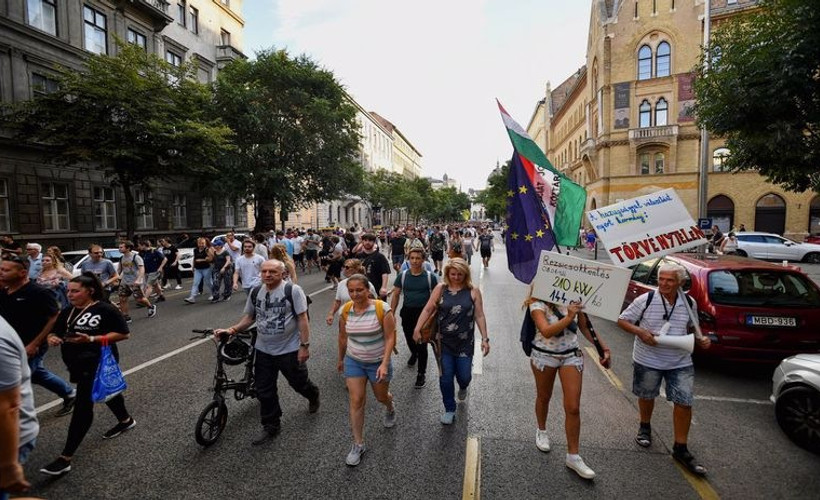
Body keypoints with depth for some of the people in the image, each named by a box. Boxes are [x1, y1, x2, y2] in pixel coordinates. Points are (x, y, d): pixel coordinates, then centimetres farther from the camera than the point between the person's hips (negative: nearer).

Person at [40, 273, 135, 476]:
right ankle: (126, 420, 47)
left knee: (83, 406, -7)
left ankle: (65, 458, -1)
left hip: (98, 363, -8)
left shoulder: (105, 309, -15)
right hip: (76, 364, 8)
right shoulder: (67, 312, 6)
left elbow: (124, 333, -16)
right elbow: (55, 332, 12)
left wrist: (92, 339, -23)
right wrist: (52, 338, -12)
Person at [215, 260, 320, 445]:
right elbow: (249, 317, 11)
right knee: (264, 391, 11)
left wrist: (304, 345, -16)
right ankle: (271, 426, 30)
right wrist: (232, 330, -5)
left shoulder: (293, 290, -15)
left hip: (290, 350, -5)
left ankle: (313, 395, 48)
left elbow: (302, 319, -14)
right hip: (263, 351, 5)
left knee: (299, 383, 14)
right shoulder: (255, 292, 1)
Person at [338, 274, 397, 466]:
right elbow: (343, 337, 6)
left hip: (378, 362, -2)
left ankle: (390, 408, 55)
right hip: (353, 362, 2)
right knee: (356, 401, -1)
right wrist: (340, 359, 16)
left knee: (381, 397, 19)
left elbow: (390, 338, -19)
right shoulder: (346, 310, -9)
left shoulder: (382, 309, -22)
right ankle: (358, 444, 15)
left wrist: (384, 364, -26)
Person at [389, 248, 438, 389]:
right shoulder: (402, 275, -3)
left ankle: (421, 373, 16)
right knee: (409, 339, 21)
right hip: (407, 312, 3)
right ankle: (413, 353, 55)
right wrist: (391, 313, 0)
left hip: (424, 313, -3)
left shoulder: (430, 276, -10)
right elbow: (395, 294, 3)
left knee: (422, 344, -1)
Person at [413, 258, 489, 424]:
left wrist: (485, 338, -5)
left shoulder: (473, 291, -4)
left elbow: (479, 316, -2)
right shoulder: (440, 289, -3)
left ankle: (463, 387, 47)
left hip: (465, 342, 0)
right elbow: (428, 310, -2)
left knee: (464, 376, 8)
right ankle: (449, 409, 27)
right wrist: (417, 329, -9)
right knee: (446, 377, 5)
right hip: (444, 342, 1)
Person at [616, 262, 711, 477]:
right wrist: (640, 331, -25)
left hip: (680, 363, 2)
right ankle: (645, 428, 45)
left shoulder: (689, 303, -2)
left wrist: (701, 339, -4)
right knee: (647, 396, 16)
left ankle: (680, 449, 17)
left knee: (684, 402, 0)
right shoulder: (646, 300, -14)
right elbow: (622, 320, -9)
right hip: (648, 360, -2)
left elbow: (691, 328, 16)